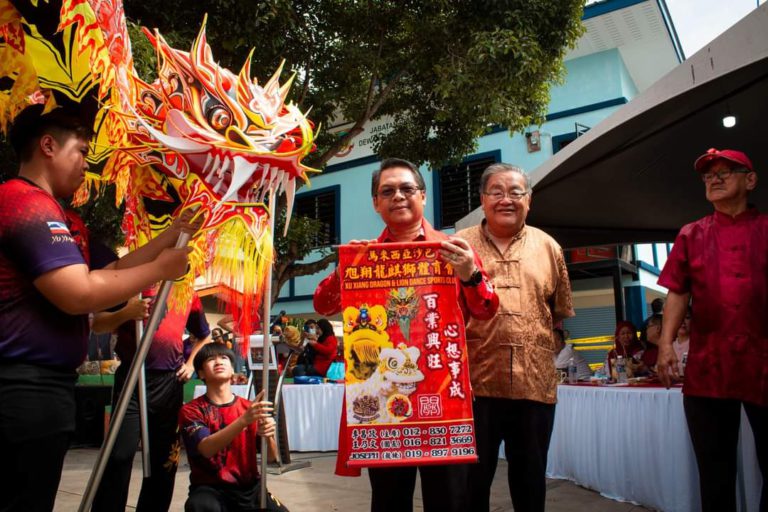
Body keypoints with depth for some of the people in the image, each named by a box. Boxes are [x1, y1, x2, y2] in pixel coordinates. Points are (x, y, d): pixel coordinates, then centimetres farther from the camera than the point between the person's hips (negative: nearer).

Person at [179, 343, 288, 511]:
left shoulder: (249, 408, 5)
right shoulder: (191, 410, -4)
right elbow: (206, 449, -22)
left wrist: (268, 436, -22)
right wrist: (244, 420, -35)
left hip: (249, 487, 3)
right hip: (210, 488, -3)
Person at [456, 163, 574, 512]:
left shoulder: (548, 247, 9)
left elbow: (560, 310, 12)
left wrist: (527, 333, 2)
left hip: (535, 383, 2)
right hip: (476, 381, -2)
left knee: (530, 478, 17)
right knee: (472, 477, 10)